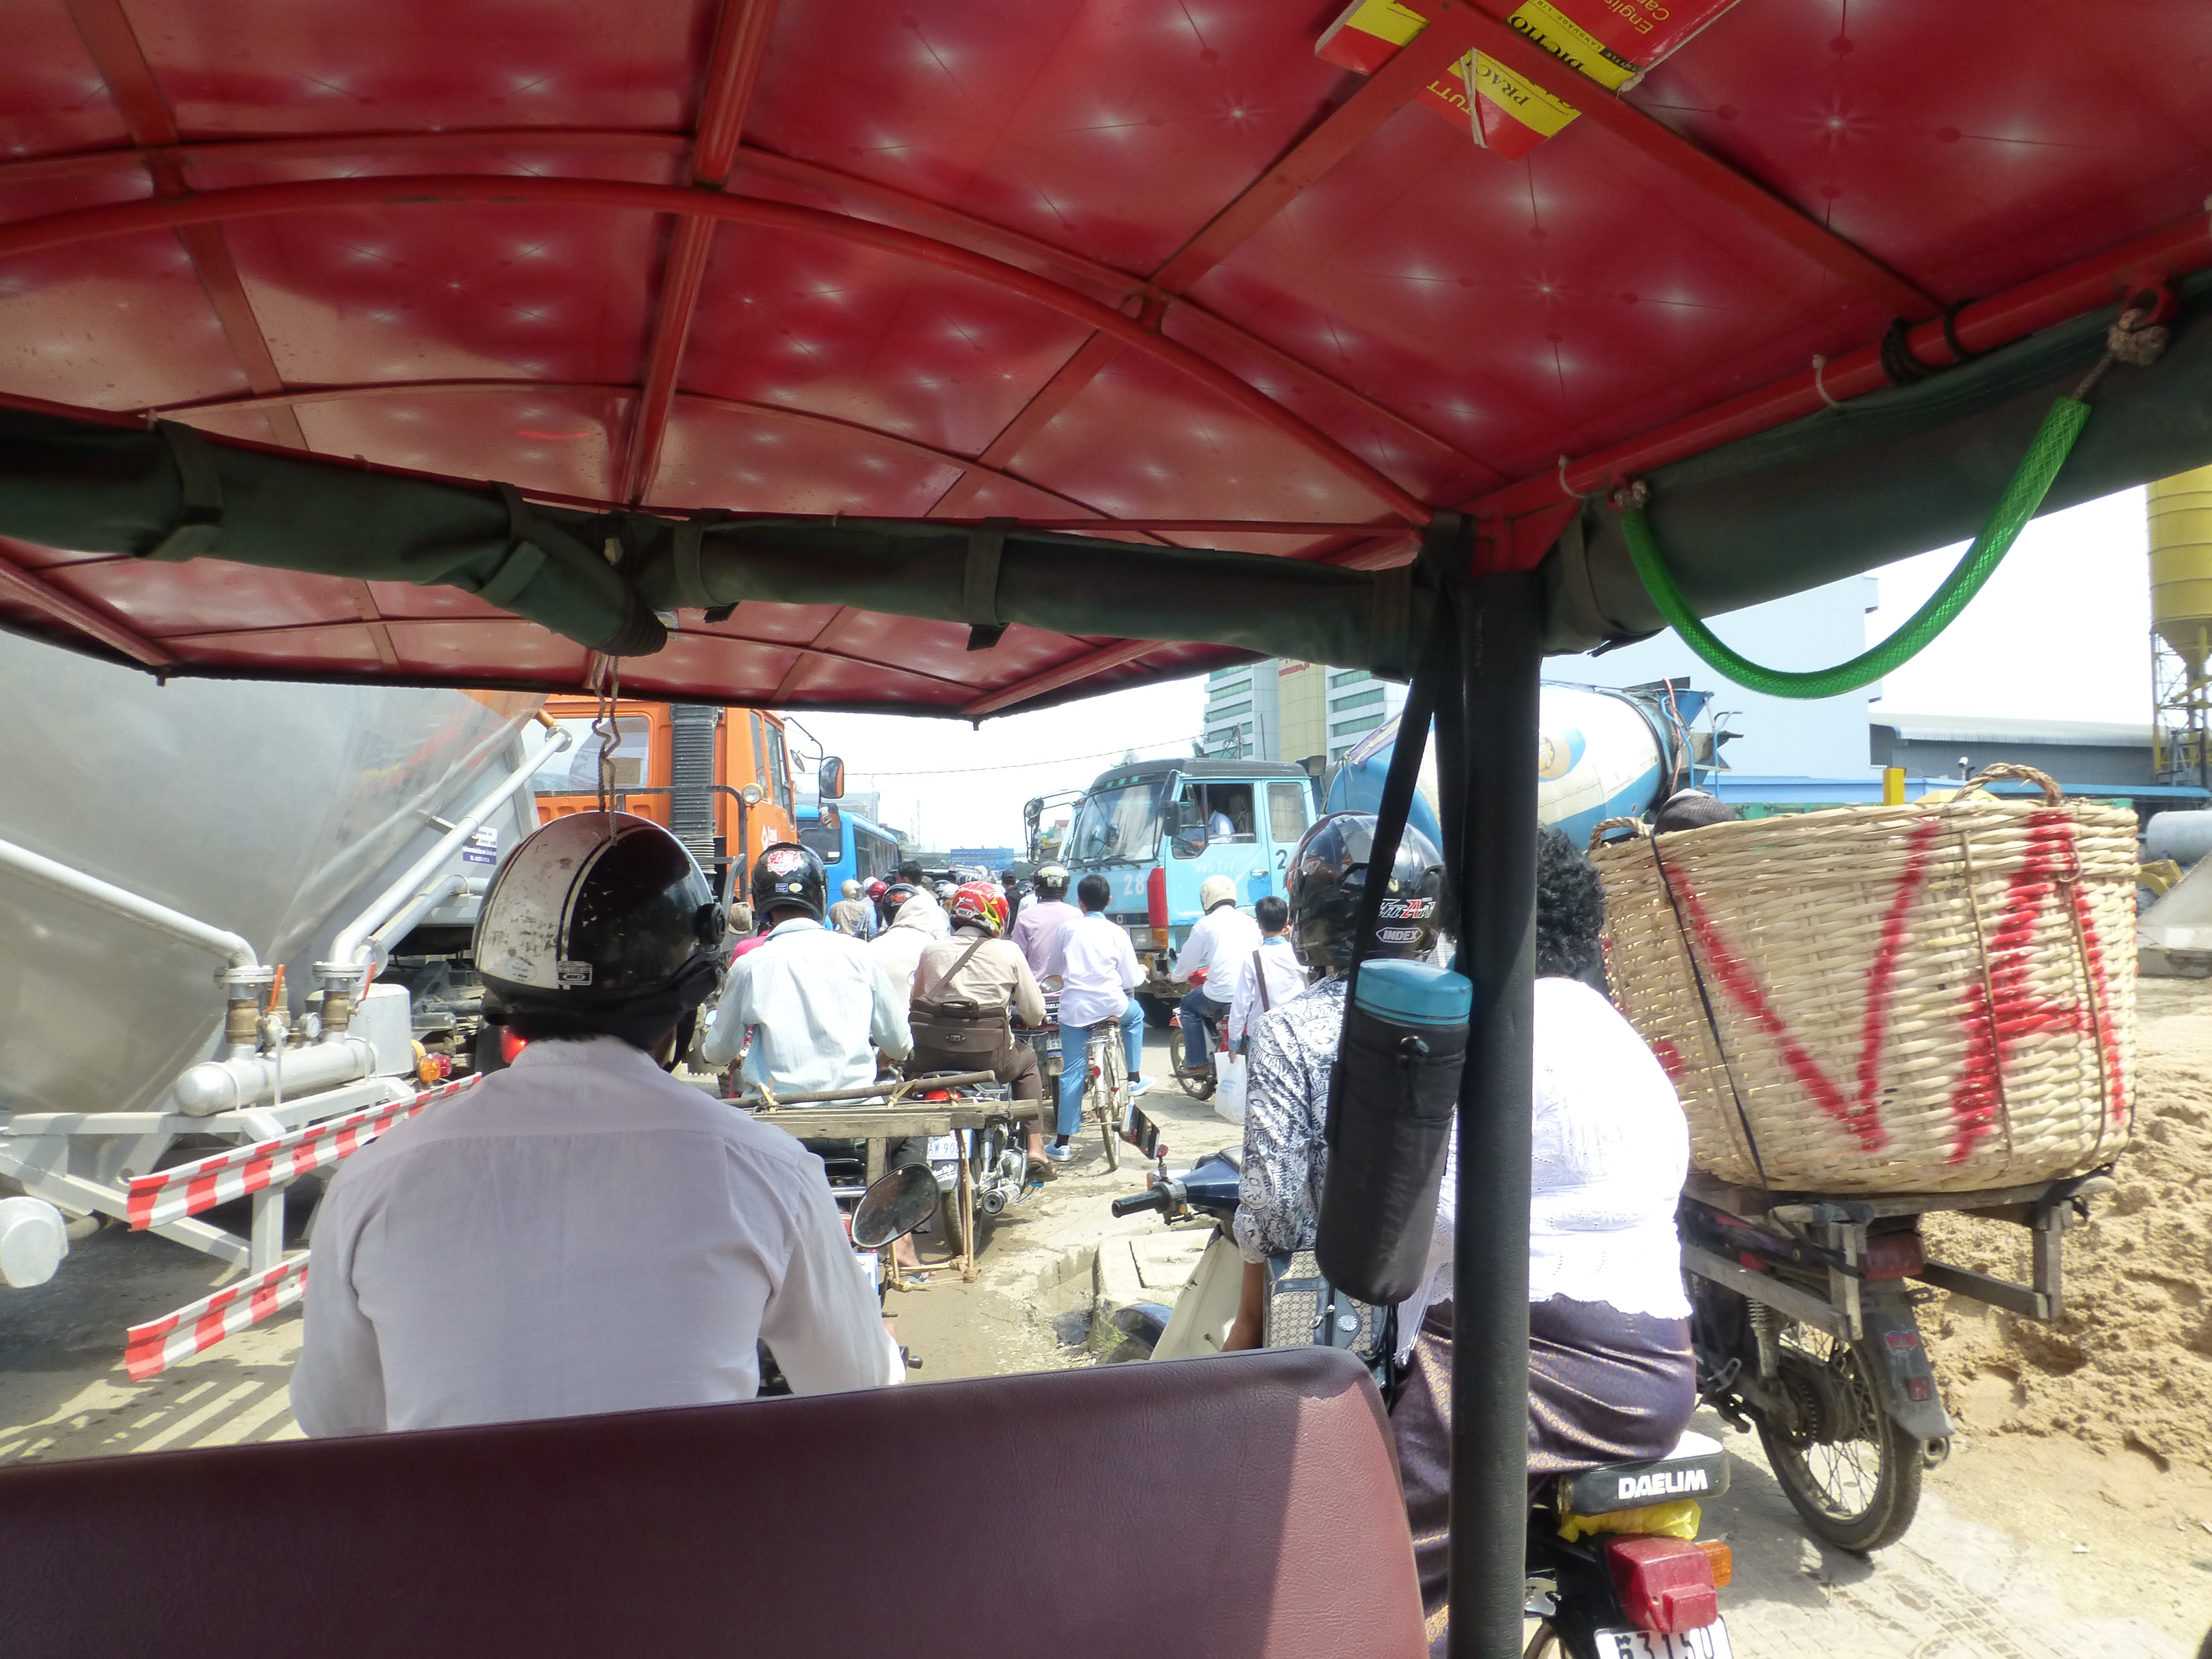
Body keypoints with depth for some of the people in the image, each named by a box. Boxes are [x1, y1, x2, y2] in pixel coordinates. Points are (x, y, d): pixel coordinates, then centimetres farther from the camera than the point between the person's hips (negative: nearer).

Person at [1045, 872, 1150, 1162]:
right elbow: (1132, 980, 2)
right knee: (1136, 1013, 33)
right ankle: (1134, 1079, 35)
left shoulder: (1069, 929, 3)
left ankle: (1062, 1143, 5)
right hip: (1110, 1005, -1)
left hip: (1074, 1009, 1)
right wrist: (1142, 974, 24)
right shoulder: (1117, 933, 0)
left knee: (1072, 1073, 5)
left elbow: (1056, 968, 16)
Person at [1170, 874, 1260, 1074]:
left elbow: (1188, 959, 5)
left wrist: (1177, 976, 28)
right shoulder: (1249, 921, 12)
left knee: (1189, 1005, 21)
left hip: (1223, 995, -6)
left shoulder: (1206, 924, -2)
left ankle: (1196, 1061, 16)